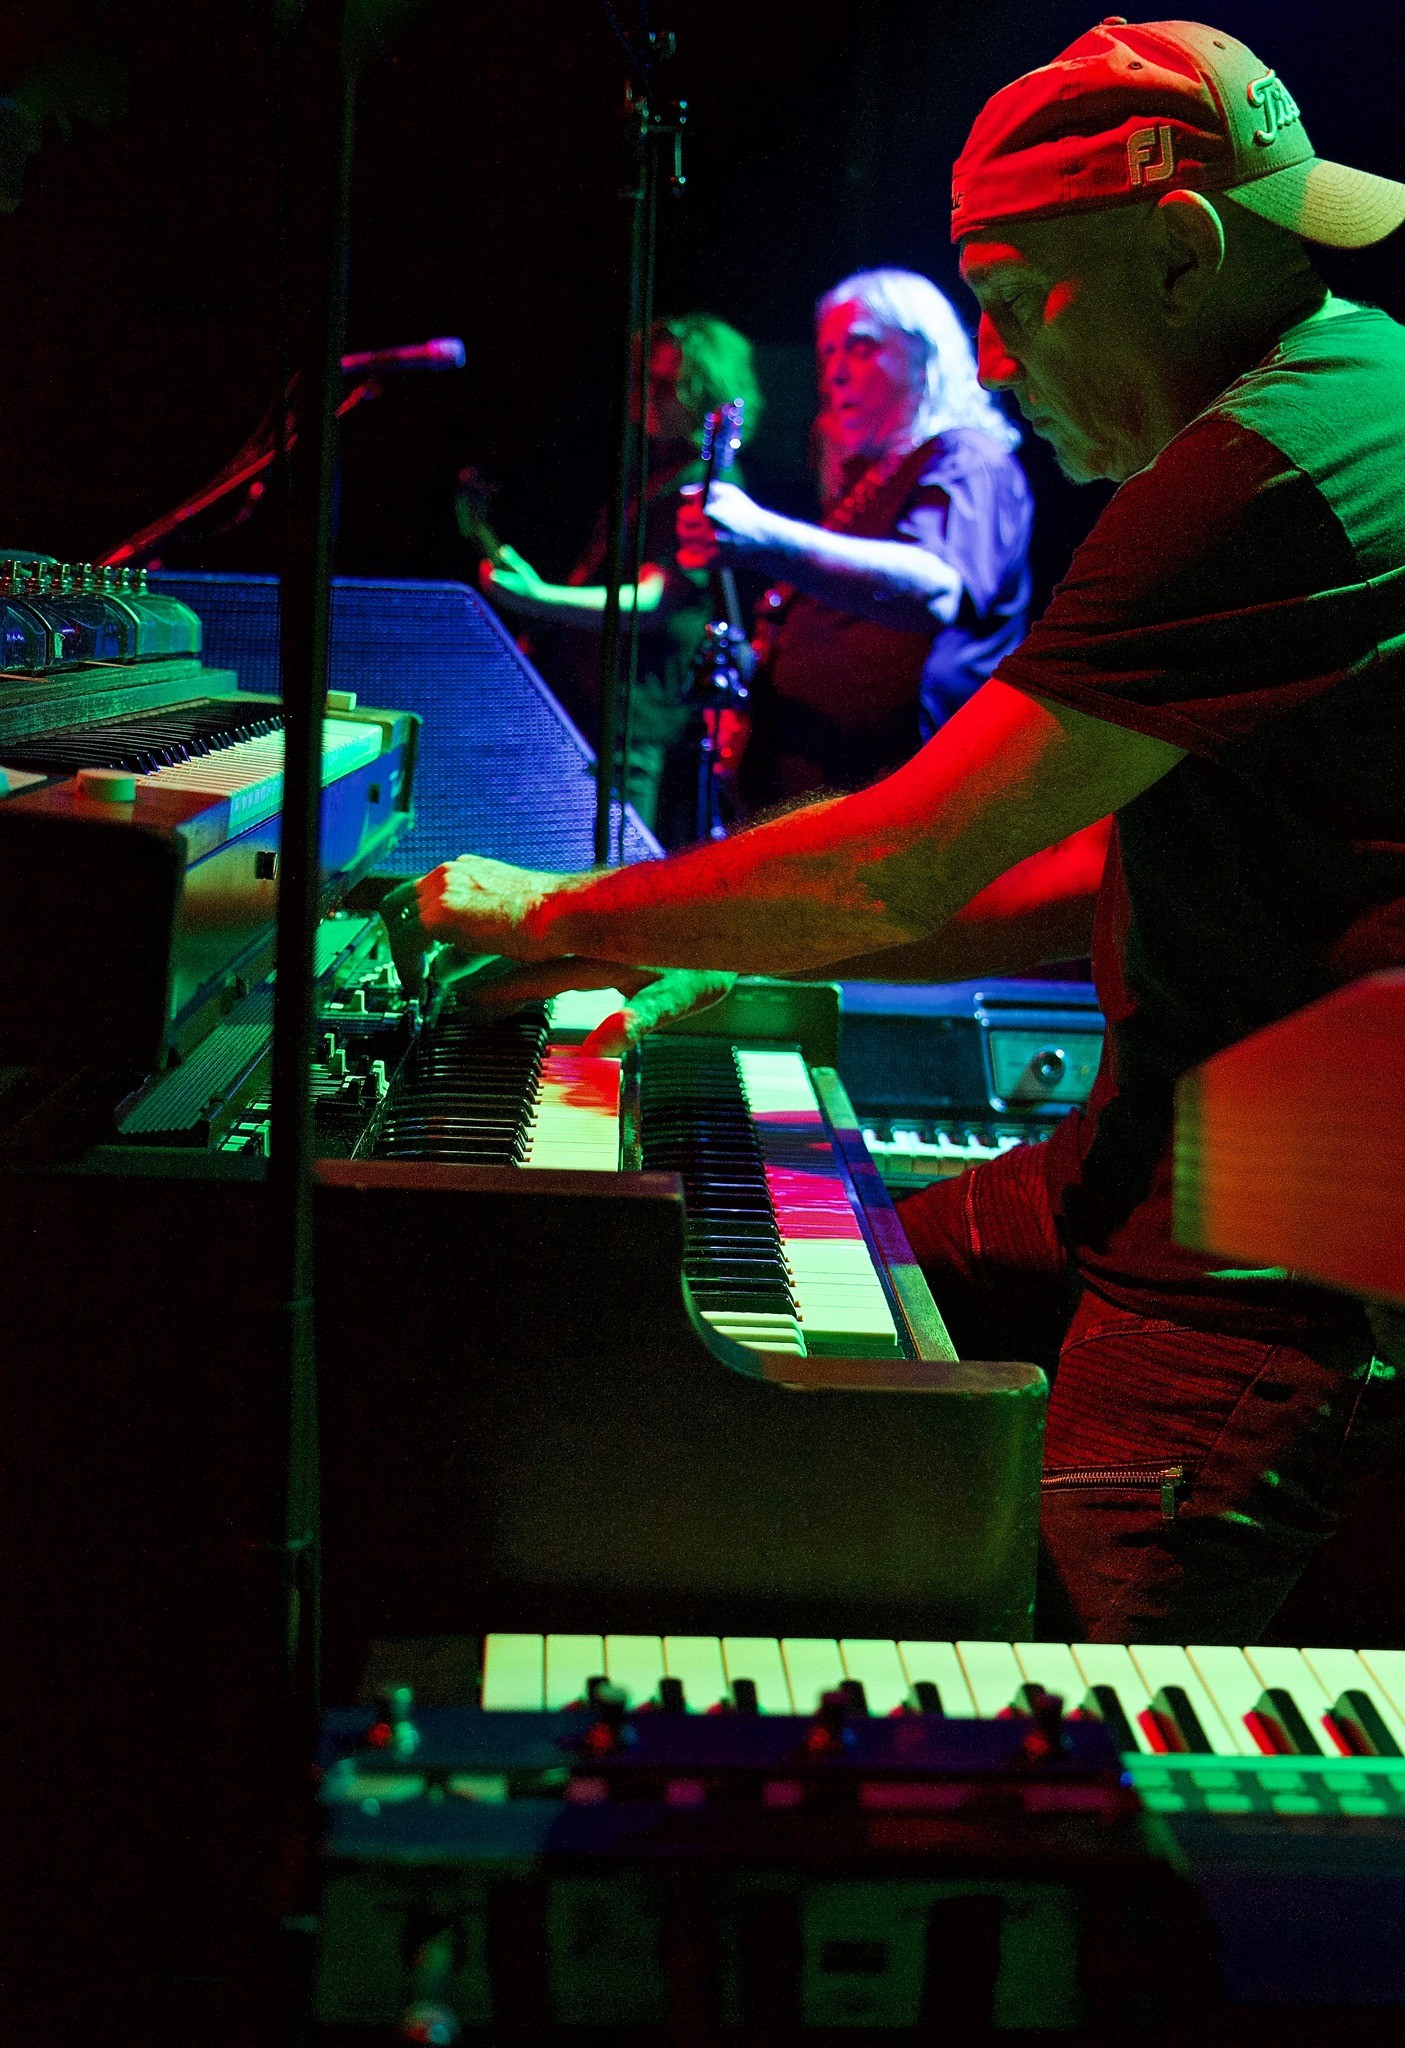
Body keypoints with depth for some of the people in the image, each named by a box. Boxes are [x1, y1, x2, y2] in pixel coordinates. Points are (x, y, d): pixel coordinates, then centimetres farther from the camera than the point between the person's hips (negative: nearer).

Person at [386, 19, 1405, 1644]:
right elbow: (1114, 884, 16)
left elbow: (899, 870, -22)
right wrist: (762, 961, 10)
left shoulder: (1262, 471, -22)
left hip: (1271, 1259, -11)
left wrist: (558, 916, -6)